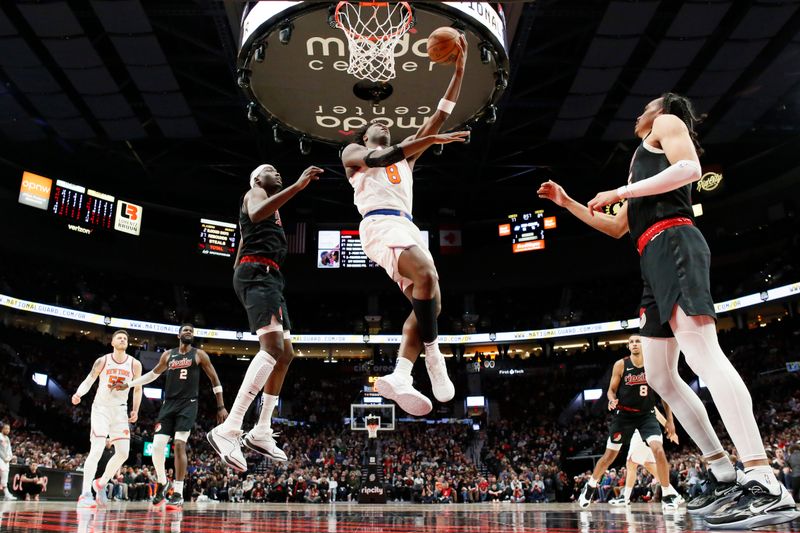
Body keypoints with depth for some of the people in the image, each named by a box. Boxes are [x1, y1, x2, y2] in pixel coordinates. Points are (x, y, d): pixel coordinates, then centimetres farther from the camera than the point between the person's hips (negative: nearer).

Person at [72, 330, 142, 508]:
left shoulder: (135, 364, 0)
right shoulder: (102, 361, -4)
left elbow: (138, 389, 9)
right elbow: (88, 381, 1)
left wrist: (135, 410, 1)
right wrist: (79, 393, -20)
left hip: (120, 411, 3)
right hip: (101, 408, -3)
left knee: (123, 453, 1)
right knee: (96, 450, -15)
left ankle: (101, 483, 23)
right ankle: (85, 494, -13)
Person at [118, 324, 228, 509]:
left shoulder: (199, 355, 2)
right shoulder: (168, 355, 12)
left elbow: (214, 379, 3)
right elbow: (153, 374, 28)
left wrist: (221, 407, -1)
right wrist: (128, 384, 22)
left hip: (188, 405, -3)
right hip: (168, 404, 4)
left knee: (179, 445, -14)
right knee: (157, 446, -7)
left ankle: (178, 494, -8)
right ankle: (162, 483, 19)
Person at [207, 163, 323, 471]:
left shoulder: (270, 206, 34)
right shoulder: (255, 193, 6)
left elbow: (241, 253, 35)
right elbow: (256, 214, -22)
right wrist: (298, 185, -28)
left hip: (269, 278, 11)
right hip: (257, 273, -11)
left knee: (286, 354, 9)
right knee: (273, 347, -27)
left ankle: (261, 433, 11)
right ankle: (228, 430, -33)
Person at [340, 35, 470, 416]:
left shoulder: (404, 153, 34)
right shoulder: (353, 151, 19)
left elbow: (439, 117, 28)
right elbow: (378, 159, -7)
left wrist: (459, 70, 23)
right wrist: (429, 140, -13)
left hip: (406, 227, 7)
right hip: (380, 224, -7)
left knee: (427, 302, -8)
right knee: (427, 277, -31)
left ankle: (398, 377, -18)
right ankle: (433, 357, -23)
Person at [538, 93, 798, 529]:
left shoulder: (668, 122, 13)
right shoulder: (644, 160, 36)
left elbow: (690, 169, -9)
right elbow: (618, 227, 37)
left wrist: (619, 191, -7)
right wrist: (567, 203, 35)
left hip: (672, 243, -10)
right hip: (655, 260, 10)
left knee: (700, 352, -25)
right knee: (659, 375, 4)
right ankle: (725, 474, 4)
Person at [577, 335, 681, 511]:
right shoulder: (620, 365, -9)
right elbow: (611, 390, -1)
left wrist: (669, 419, 0)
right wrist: (612, 400, -25)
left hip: (647, 414, 1)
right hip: (624, 414, 0)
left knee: (659, 450, -21)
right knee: (610, 455, 7)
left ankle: (667, 494, -3)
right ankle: (590, 486, 29)